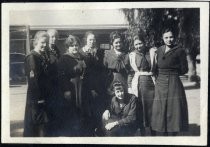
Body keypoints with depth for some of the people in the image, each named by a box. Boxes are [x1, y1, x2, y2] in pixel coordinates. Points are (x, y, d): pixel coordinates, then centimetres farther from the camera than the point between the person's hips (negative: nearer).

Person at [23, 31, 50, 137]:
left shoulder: (43, 58, 13)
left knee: (43, 123, 15)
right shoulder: (31, 57, -13)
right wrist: (38, 99, -21)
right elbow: (33, 79, -19)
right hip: (35, 98, -9)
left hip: (43, 98, 9)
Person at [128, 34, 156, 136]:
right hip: (138, 84, 1)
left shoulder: (152, 52, 4)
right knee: (139, 108, 3)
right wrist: (129, 86, 5)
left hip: (151, 82, -1)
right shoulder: (132, 55, 9)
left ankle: (153, 132, 13)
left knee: (152, 108, 1)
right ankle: (142, 132, 15)